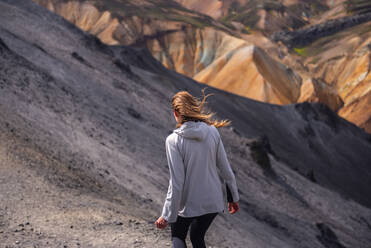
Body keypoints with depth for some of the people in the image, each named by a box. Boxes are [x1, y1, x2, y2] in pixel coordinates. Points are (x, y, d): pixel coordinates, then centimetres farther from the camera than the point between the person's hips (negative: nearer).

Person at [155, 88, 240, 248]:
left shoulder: (173, 140, -19)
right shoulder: (212, 132, -7)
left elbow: (176, 182, -20)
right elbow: (226, 170, -1)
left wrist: (167, 216, -13)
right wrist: (234, 197, 13)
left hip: (187, 204, -4)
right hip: (213, 202, 4)